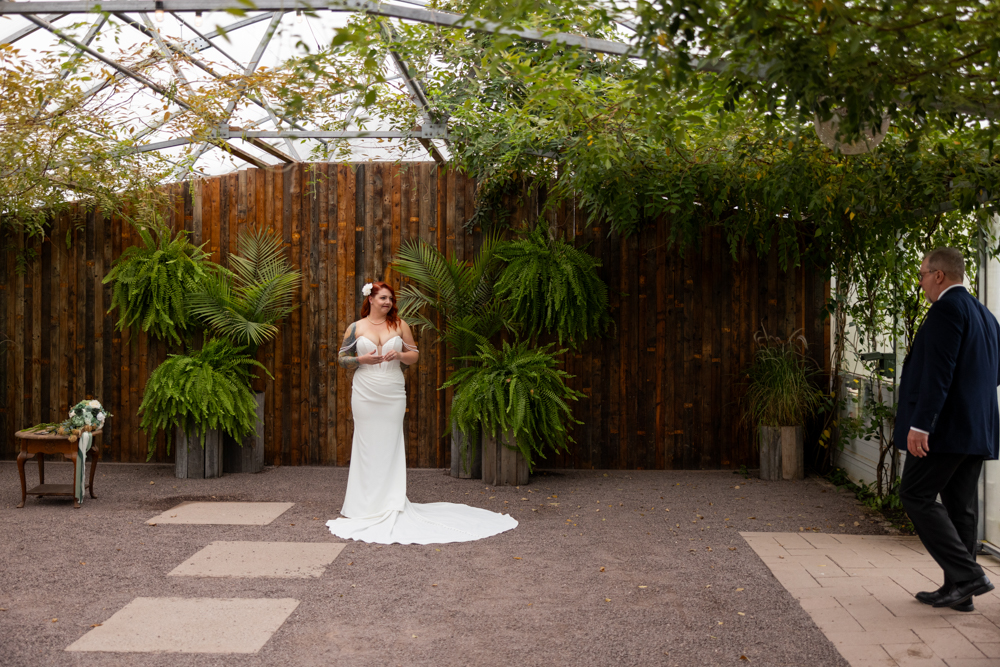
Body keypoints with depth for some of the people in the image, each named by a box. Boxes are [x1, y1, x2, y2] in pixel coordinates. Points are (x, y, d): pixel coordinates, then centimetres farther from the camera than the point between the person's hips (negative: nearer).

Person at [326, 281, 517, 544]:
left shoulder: (400, 325, 7)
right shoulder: (355, 328, 5)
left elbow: (415, 355, 10)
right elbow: (342, 358, 7)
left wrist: (399, 355, -10)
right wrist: (362, 359, -10)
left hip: (393, 394, 1)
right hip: (365, 394, -1)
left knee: (390, 445, 1)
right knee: (367, 444, 0)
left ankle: (390, 501, 9)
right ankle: (366, 504, 10)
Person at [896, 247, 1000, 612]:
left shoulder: (947, 309, -12)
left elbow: (938, 371, -21)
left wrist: (920, 423, -22)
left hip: (946, 427, -9)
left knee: (916, 495, -3)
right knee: (960, 506, 11)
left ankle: (967, 574, -8)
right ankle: (958, 589, 17)